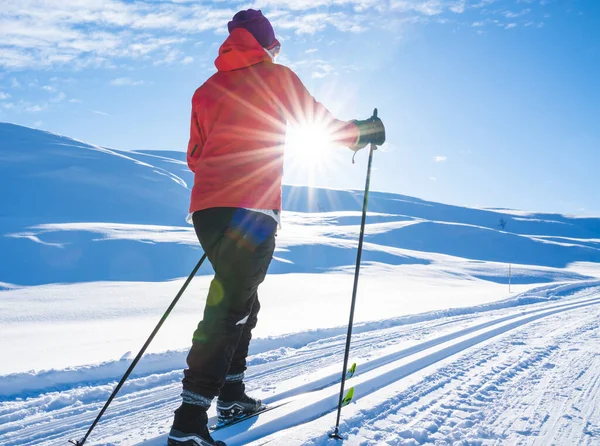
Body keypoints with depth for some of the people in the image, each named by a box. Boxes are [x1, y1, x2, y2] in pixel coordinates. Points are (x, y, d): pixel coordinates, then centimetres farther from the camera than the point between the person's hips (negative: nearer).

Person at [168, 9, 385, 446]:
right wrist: (362, 132, 28)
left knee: (241, 300, 20)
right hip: (252, 209, -7)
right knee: (230, 308, -7)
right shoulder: (275, 76, 5)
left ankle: (232, 394, 26)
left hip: (206, 207, 7)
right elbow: (319, 118, 10)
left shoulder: (207, 88, 20)